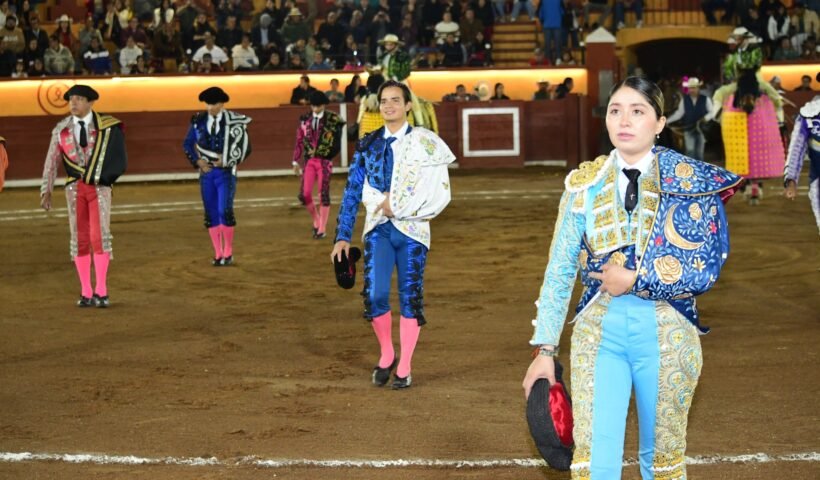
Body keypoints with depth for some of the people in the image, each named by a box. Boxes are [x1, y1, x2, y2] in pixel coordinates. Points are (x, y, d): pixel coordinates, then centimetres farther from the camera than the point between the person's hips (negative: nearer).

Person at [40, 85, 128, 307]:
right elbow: (52, 162, 6)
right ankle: (86, 293, 10)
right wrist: (46, 191, 2)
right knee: (79, 239, 3)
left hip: (99, 187, -3)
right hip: (74, 188, 3)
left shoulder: (108, 126, -4)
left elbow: (119, 158, -1)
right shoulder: (61, 129, 4)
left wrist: (102, 178, -7)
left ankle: (101, 291, -4)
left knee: (99, 236, -10)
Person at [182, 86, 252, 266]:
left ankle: (228, 253, 5)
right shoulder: (199, 121, 2)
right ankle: (218, 254, 14)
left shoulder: (234, 122, -7)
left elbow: (245, 148, -3)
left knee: (225, 211, -10)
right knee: (211, 214, 6)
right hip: (206, 173, 4)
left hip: (225, 172, -3)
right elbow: (187, 144, 12)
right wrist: (198, 161, -1)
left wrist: (226, 161, -8)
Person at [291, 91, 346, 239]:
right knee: (304, 195, -2)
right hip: (309, 161, 3)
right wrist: (296, 161, 9)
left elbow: (336, 145, -6)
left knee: (324, 195, -1)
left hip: (324, 161, -3)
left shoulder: (332, 120, -5)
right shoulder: (305, 120, 5)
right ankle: (316, 220, 23)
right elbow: (300, 141, 9)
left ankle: (322, 229, 7)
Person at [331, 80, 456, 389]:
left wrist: (398, 207, -10)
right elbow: (353, 193, 5)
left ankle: (404, 368, 18)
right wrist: (343, 237, 0)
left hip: (412, 229, -1)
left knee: (410, 297, 4)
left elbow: (439, 194, -7)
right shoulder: (368, 145, 6)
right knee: (374, 296, -10)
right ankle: (386, 356, 15)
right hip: (378, 228, 1)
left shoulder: (424, 143, -2)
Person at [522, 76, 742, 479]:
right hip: (598, 330, 1)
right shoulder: (584, 184, 1)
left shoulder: (691, 182, -4)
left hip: (667, 333, -1)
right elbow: (559, 272, 2)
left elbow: (705, 271, -8)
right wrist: (545, 348, 0)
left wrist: (635, 280, -14)